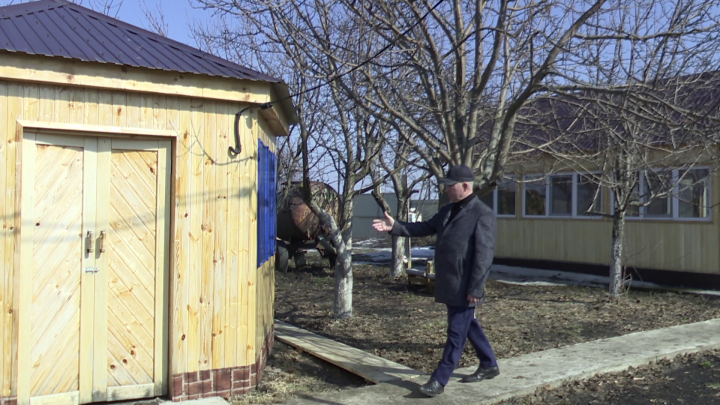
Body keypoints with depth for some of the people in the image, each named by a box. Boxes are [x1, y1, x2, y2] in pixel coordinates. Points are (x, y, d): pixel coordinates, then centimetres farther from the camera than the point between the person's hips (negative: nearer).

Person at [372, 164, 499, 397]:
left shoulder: (483, 215, -15)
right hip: (449, 285, 9)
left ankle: (440, 380, 6)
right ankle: (489, 366, 36)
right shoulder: (447, 211, 12)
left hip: (464, 288, -9)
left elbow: (484, 256, -19)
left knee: (456, 333, 0)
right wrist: (395, 227, 1)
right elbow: (424, 228, 14)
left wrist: (475, 289, -21)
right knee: (468, 326, 20)